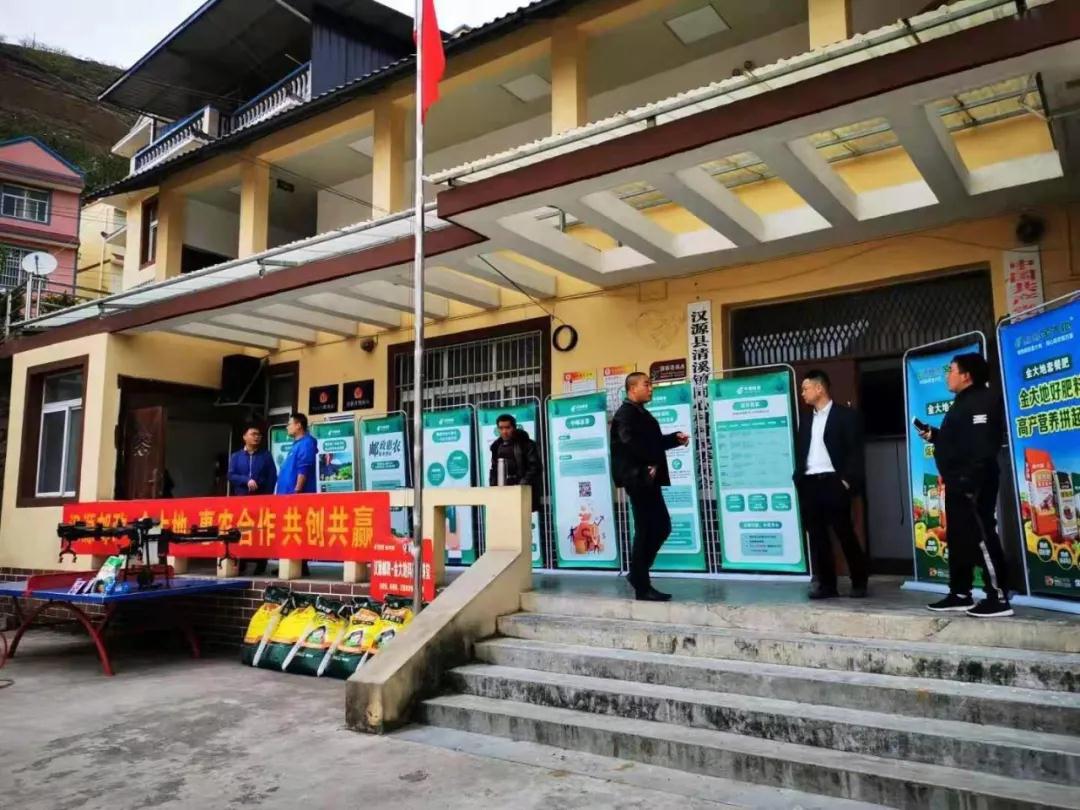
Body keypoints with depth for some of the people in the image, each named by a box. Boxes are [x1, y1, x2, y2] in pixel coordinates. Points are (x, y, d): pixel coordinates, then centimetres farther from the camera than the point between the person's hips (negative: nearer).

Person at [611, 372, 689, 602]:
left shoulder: (642, 413, 19)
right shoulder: (626, 413, -11)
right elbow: (631, 444, -23)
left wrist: (675, 438, 11)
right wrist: (650, 463, -16)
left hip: (648, 479, 10)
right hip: (638, 478, -10)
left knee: (662, 527, 11)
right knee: (645, 531, -5)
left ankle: (638, 574, 21)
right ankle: (642, 587, 3)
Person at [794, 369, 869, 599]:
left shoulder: (846, 415, 0)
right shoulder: (806, 422, 19)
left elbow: (855, 451, -6)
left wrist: (848, 480, -14)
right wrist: (798, 479, 6)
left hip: (833, 482, -6)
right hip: (809, 484, 6)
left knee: (845, 534, -1)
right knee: (817, 536, 5)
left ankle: (859, 582, 13)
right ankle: (826, 584, 11)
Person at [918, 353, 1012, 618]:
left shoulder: (981, 401, -13)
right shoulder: (963, 402, 19)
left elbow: (983, 445, -23)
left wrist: (971, 482, -27)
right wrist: (933, 435, 14)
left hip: (972, 485, -11)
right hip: (958, 484, 11)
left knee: (982, 539, -7)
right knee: (958, 539, 14)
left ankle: (998, 598, -1)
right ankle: (960, 594, 22)